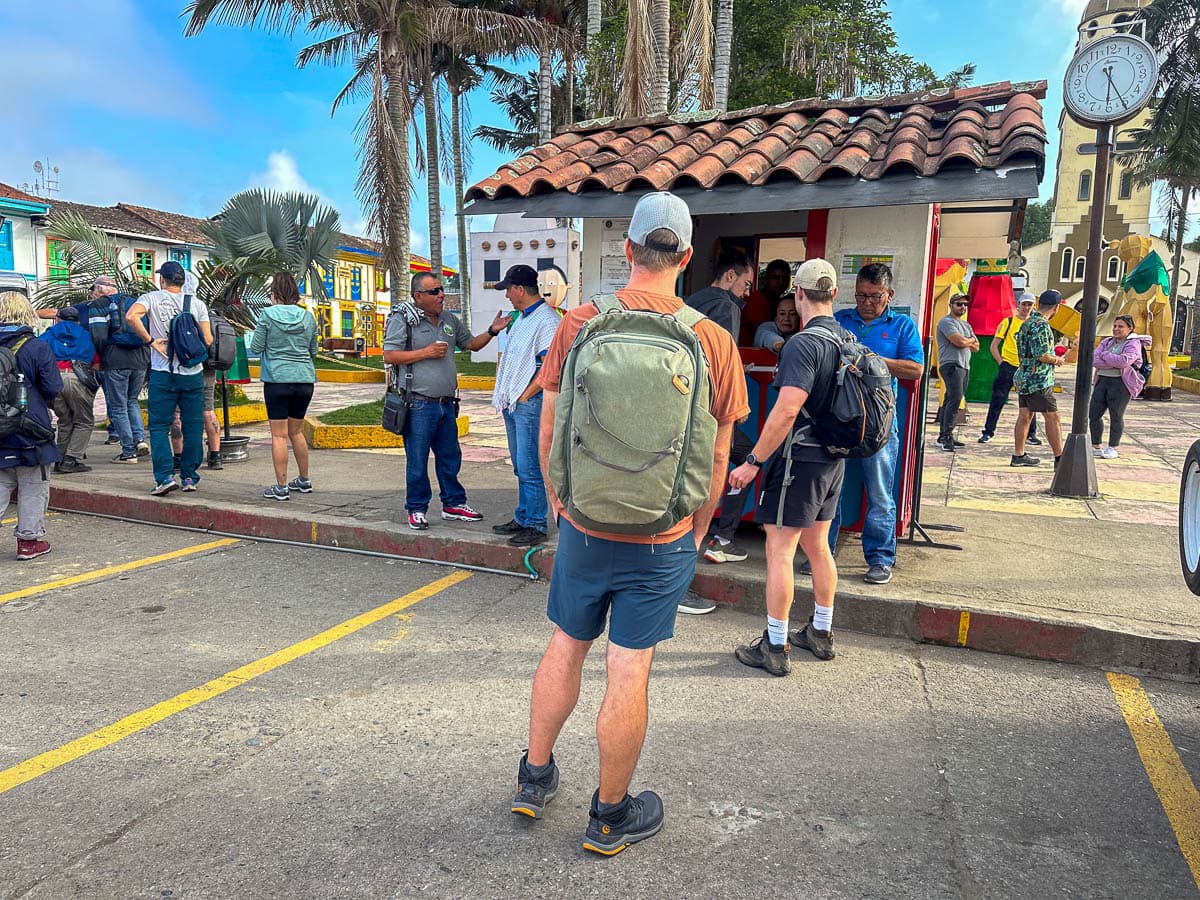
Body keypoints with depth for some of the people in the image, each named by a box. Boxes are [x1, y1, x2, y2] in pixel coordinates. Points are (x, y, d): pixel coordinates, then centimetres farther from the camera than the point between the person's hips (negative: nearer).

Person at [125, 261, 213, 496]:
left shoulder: (152, 298, 0)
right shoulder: (197, 303, 4)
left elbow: (131, 316, -20)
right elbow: (208, 340, -2)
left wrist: (150, 340, -10)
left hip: (163, 373, -2)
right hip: (193, 373, 2)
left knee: (159, 426, 5)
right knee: (193, 426, 9)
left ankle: (165, 477, -4)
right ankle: (189, 477, 13)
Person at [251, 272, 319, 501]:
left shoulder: (267, 315, -7)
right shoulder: (308, 317, 4)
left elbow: (256, 348, -2)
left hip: (277, 380, -4)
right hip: (304, 380, 4)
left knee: (279, 434, 0)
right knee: (296, 431, 18)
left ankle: (281, 487, 1)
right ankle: (304, 481, 25)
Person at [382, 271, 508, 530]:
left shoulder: (450, 320, 15)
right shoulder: (402, 320, -5)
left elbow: (471, 344, 25)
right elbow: (389, 356, -10)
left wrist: (492, 331, 8)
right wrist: (426, 353, -14)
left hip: (446, 403, 7)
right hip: (419, 405, -6)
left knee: (450, 456, 13)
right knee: (417, 460, 1)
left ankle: (453, 503, 25)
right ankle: (417, 509, 13)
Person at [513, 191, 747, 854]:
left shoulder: (578, 323, -7)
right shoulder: (713, 341, -9)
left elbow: (548, 432, 0)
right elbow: (716, 456, -3)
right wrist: (698, 528, 11)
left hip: (584, 523, 2)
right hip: (663, 536, -1)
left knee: (566, 645, 20)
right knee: (629, 672, 9)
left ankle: (534, 777, 37)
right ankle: (610, 815, 28)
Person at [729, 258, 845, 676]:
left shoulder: (803, 344, -19)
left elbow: (787, 410, -27)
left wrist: (753, 461, -21)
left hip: (800, 458, -9)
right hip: (833, 459, 9)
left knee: (779, 551, 0)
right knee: (817, 546, 19)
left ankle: (774, 648, 7)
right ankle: (821, 633, 32)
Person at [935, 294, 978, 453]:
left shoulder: (966, 325, 24)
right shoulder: (947, 322, -5)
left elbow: (976, 347, 18)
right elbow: (960, 341, -17)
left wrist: (965, 341, 0)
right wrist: (971, 340, 3)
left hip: (964, 367, 9)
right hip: (951, 365, -9)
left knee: (950, 401, 8)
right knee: (955, 399, -20)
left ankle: (943, 437, 9)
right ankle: (947, 436, -22)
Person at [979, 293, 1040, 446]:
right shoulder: (1008, 322, 1)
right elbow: (994, 345, 1)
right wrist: (1001, 362, -7)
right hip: (1008, 366, -3)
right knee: (997, 401, -1)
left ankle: (1031, 434, 16)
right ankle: (988, 432, 7)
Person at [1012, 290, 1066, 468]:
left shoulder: (1028, 322, 12)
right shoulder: (1041, 325, -18)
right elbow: (1042, 355, -22)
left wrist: (1053, 356, 17)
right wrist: (1056, 360, -3)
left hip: (1023, 378, 9)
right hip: (1039, 380, -9)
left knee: (1024, 416, 10)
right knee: (1052, 417, -1)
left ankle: (1018, 455, 13)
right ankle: (1060, 458, 4)